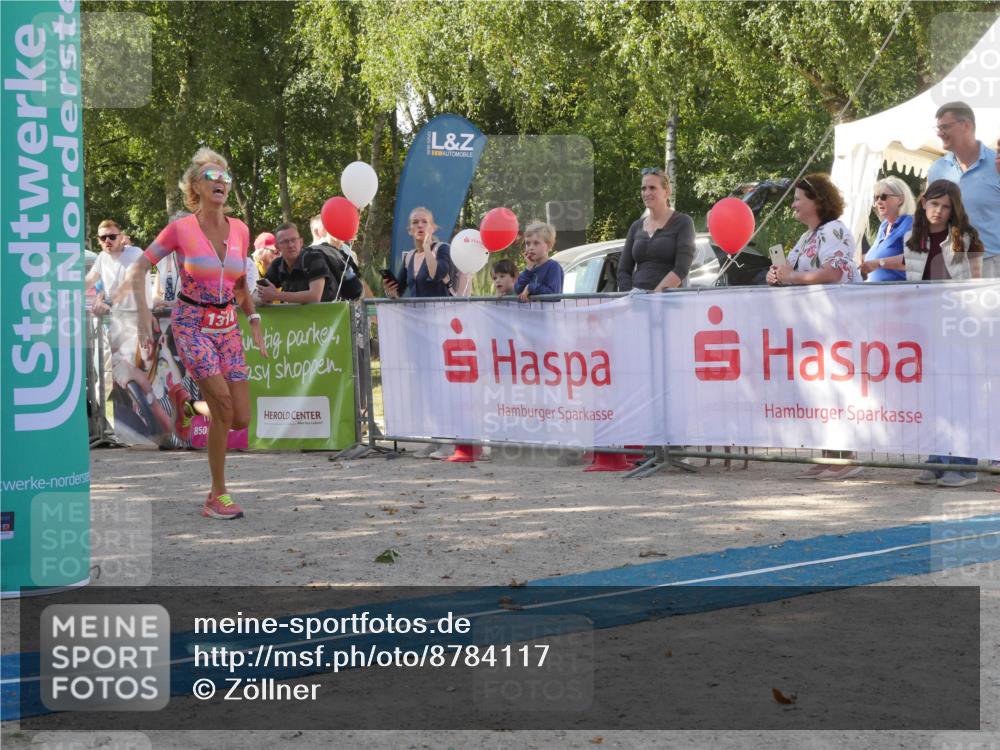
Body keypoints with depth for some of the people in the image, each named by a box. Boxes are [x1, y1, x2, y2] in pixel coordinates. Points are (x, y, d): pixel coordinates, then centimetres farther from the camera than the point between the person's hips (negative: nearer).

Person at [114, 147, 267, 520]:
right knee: (223, 405, -21)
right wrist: (143, 311, -12)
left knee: (241, 419, -4)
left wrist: (255, 323, 10)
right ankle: (218, 496, -9)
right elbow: (139, 268, -2)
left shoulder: (240, 230, 3)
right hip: (191, 325, -5)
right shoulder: (180, 229, -9)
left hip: (227, 326, 5)